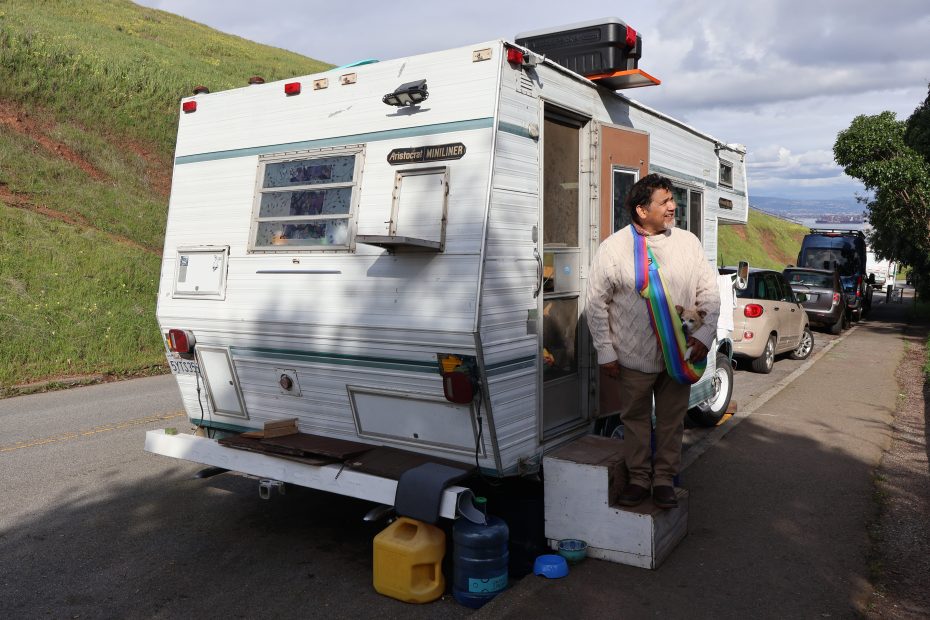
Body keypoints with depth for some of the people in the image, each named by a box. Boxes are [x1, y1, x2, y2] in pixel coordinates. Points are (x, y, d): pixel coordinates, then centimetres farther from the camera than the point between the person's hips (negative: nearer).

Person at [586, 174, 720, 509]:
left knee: (672, 421, 12)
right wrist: (605, 352, -5)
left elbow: (709, 292, 7)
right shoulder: (613, 248, -7)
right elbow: (597, 303, -3)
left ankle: (664, 479, 28)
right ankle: (638, 478, 28)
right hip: (634, 357, -2)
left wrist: (704, 334, -6)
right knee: (636, 420, 11)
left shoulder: (688, 242, 2)